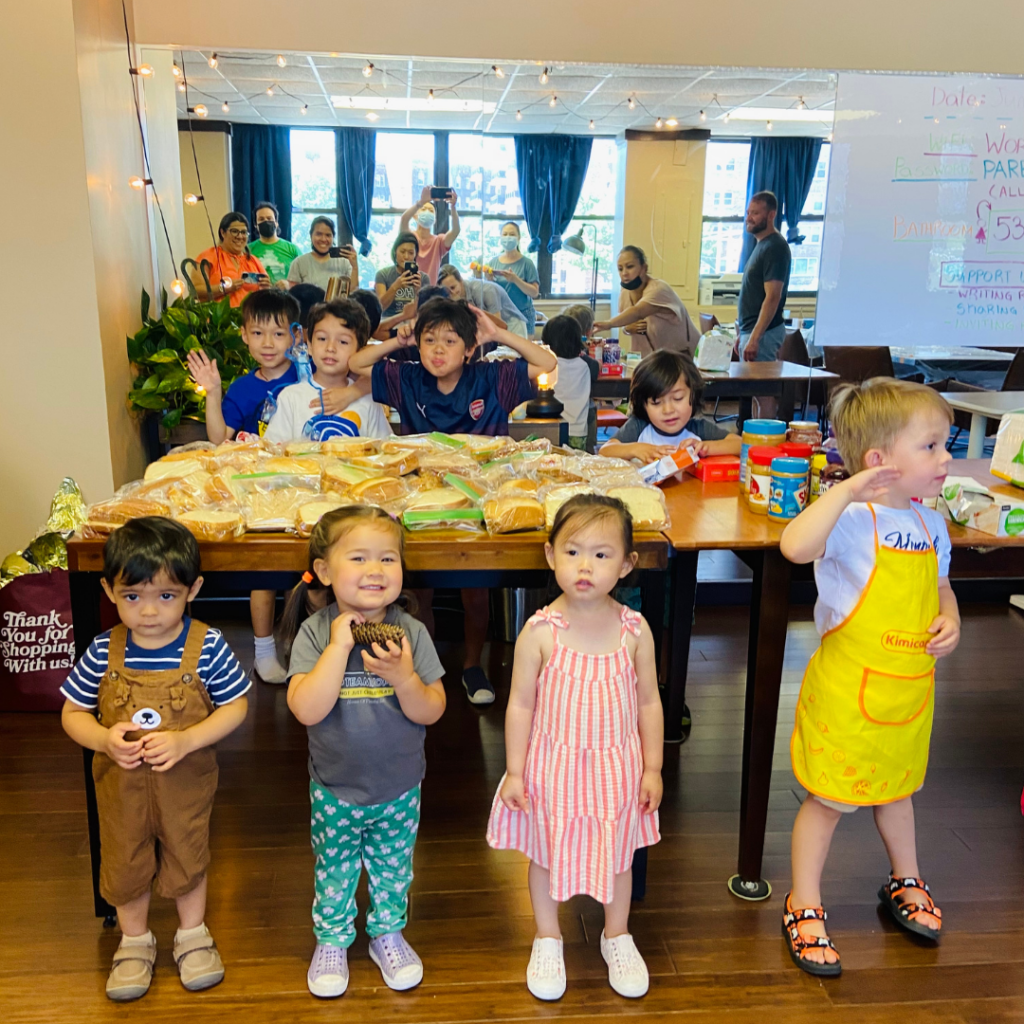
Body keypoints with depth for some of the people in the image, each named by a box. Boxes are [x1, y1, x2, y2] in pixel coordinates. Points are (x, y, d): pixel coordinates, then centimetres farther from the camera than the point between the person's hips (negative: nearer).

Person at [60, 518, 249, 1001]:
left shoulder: (207, 646, -21)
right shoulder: (103, 652, -16)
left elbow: (235, 707, -14)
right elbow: (72, 713, -5)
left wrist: (185, 740, -27)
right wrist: (104, 739, -25)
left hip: (186, 781, -1)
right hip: (121, 784, 2)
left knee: (187, 857, 20)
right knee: (125, 862, 21)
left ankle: (193, 934, 46)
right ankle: (134, 941, 47)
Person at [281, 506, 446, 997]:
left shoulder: (411, 632, -13)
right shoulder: (315, 633, -16)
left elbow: (431, 712, -13)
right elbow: (306, 710, -27)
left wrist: (404, 677, -32)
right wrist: (339, 646, -31)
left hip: (399, 788, 1)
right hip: (334, 789, -1)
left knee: (393, 869, 20)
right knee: (334, 871, 19)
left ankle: (388, 934, 44)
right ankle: (332, 941, 42)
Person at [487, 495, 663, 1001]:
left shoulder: (634, 630, -12)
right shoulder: (540, 632, -17)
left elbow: (649, 701, -2)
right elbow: (520, 704, -8)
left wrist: (652, 768, 1)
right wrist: (514, 771, -5)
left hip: (615, 766, 1)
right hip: (553, 765, -1)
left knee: (618, 853, 20)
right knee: (546, 855, 17)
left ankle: (617, 936, 47)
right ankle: (547, 941, 43)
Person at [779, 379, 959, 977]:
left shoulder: (931, 525, 3)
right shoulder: (851, 521, -21)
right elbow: (796, 546, -42)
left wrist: (951, 620, -2)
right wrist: (847, 490, -40)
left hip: (910, 690, 7)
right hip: (848, 690, -7)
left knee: (897, 788, 27)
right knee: (829, 799, 7)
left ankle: (906, 883, 50)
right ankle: (804, 907, 25)